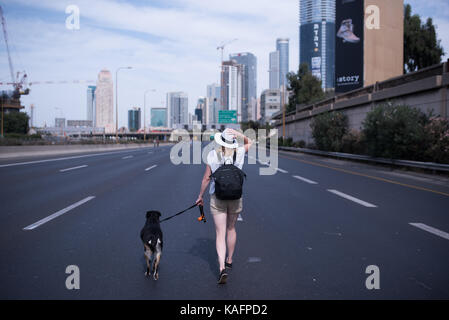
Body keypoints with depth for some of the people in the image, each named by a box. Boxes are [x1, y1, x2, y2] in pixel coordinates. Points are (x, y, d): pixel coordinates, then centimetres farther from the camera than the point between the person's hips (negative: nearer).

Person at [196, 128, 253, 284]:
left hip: (217, 198, -2)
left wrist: (200, 196, 6)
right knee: (231, 229, 22)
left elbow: (206, 178, -6)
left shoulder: (213, 155, -8)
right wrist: (237, 133, 0)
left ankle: (222, 267, -16)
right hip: (235, 198, 2)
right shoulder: (239, 153, -4)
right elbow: (249, 142, 18)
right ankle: (229, 260, 37)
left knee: (220, 233, -2)